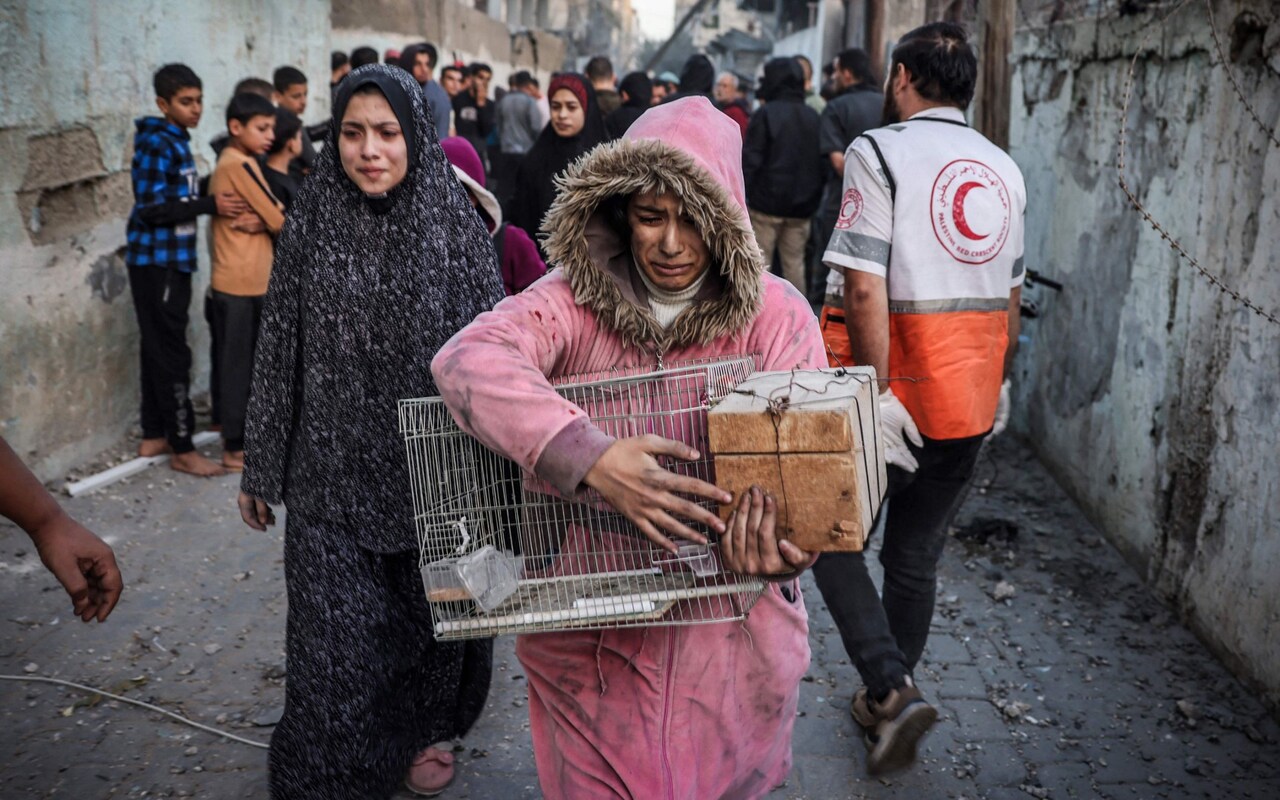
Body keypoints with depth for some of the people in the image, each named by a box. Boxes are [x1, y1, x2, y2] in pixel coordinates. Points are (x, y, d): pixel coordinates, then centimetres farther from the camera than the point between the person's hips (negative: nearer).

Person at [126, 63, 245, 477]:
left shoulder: (176, 142, 14)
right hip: (156, 261, -9)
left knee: (158, 349, 14)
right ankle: (182, 448, 0)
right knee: (171, 354, -5)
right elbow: (151, 207, -21)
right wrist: (210, 204, -23)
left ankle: (154, 435, 24)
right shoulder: (155, 144, -15)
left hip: (170, 260, 9)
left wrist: (214, 200, 7)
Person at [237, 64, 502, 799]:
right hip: (332, 470, 0)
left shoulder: (455, 225, -5)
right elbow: (279, 350, 3)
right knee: (334, 624, 4)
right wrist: (262, 469, 6)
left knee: (425, 612, 15)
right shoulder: (311, 226, -3)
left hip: (432, 466, 0)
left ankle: (419, 731, 41)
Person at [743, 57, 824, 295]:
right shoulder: (813, 117, 7)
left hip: (767, 203, -5)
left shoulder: (766, 113, -9)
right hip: (801, 206, 5)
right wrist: (814, 199, 14)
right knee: (795, 263, 12)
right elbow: (822, 162, 8)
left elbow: (751, 159, -13)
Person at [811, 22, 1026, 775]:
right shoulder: (1004, 169, 10)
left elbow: (865, 289, -19)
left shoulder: (879, 152, -9)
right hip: (971, 401, 6)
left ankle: (893, 688, -5)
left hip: (900, 379, -6)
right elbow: (1010, 297, 13)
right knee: (916, 555, 17)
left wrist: (881, 395, -17)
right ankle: (887, 701, 31)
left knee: (832, 538, 9)